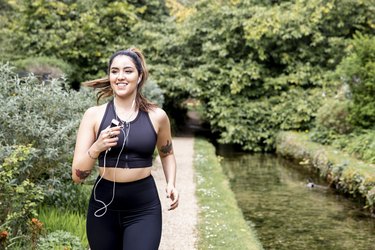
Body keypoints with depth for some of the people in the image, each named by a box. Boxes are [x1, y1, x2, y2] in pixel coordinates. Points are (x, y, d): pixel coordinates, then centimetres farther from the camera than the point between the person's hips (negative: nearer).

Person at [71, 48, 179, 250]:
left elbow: (167, 153, 21)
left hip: (144, 210, -1)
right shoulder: (94, 115, -3)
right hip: (104, 208, 1)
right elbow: (77, 175, -7)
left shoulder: (156, 116, 0)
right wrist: (96, 148, -24)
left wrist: (171, 184, 4)